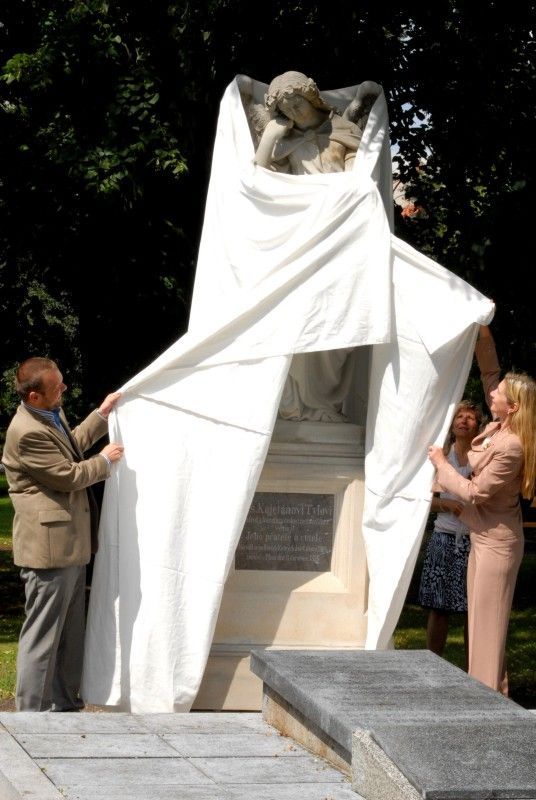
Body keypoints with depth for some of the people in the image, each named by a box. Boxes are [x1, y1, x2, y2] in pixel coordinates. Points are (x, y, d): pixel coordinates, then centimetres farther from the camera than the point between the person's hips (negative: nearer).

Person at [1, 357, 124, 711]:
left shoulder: (51, 415, 9)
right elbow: (69, 476, -17)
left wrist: (102, 415, 26)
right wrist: (105, 460, -2)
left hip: (70, 543, 10)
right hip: (49, 546, -10)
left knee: (70, 632, 18)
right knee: (43, 635, -4)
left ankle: (64, 703, 28)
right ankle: (32, 714, 2)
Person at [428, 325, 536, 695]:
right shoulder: (499, 426, 0)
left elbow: (476, 492, -22)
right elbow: (490, 373, 11)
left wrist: (442, 465, -12)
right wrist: (484, 336, 1)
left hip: (497, 541, -10)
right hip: (484, 536, 10)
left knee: (489, 618, -3)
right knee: (481, 618, 14)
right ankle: (485, 692, 22)